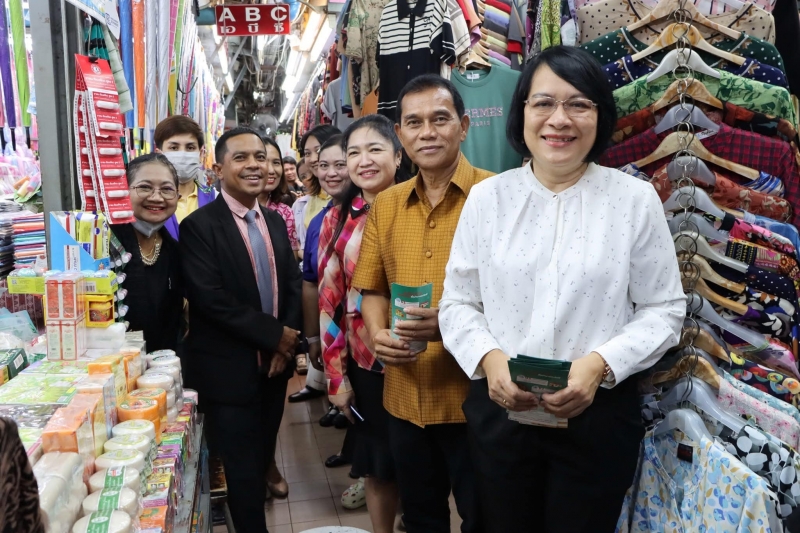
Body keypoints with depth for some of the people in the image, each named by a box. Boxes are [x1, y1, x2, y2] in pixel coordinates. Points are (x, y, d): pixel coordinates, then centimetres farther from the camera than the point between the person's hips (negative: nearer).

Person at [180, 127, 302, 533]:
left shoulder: (275, 222, 9)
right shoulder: (199, 225, -13)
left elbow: (293, 283, 8)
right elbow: (211, 299, -22)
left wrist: (288, 340, -7)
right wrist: (275, 334, -18)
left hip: (275, 362, 6)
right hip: (230, 369, -6)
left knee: (262, 459, 19)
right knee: (242, 467, 5)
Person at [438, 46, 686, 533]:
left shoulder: (636, 199, -5)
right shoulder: (487, 197, -1)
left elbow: (664, 309, -2)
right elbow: (458, 303, 2)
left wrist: (601, 363, -17)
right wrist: (488, 357, -16)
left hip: (599, 414, -1)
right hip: (499, 410, 2)